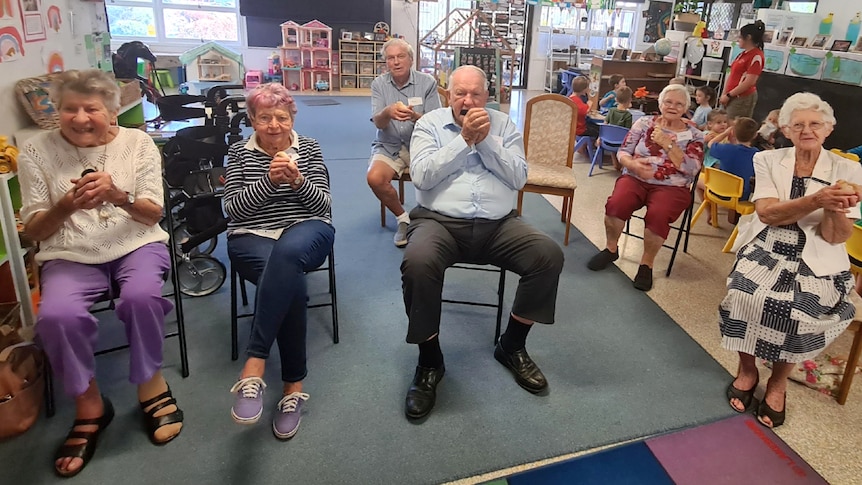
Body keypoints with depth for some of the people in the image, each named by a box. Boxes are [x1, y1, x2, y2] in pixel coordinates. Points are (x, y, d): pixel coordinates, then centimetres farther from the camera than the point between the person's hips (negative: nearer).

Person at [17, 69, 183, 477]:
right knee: (55, 315, -29)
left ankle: (150, 383, -7)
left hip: (136, 244, 0)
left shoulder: (138, 142, 1)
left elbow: (153, 215, -1)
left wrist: (118, 195, -23)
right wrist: (66, 206, -19)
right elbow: (33, 230, 3)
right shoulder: (36, 152, 1)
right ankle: (88, 404, -5)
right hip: (70, 255, 1)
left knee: (141, 295, -33)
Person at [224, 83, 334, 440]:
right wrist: (269, 181, -13)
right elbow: (233, 209, 2)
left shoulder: (309, 148, 13)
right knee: (291, 280, -34)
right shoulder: (239, 152, 12)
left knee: (287, 253, -39)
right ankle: (293, 386, -26)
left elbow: (323, 205, 5)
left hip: (306, 231, 0)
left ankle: (254, 366, -39)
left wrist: (298, 181, -15)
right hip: (251, 237, 0)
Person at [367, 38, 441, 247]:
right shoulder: (379, 84, 1)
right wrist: (387, 112, -34)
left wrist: (415, 117, -28)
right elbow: (378, 123, -9)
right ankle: (402, 217, 0)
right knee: (374, 178, -27)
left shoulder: (427, 82, -3)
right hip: (389, 145, 1)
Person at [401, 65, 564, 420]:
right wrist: (464, 139, -11)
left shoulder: (503, 125, 12)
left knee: (549, 256, -20)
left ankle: (512, 346, 2)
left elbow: (519, 178, 1)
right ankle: (429, 360, -10)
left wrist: (486, 140, -9)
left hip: (498, 225, 3)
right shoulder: (429, 124, 7)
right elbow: (422, 176, -9)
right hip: (440, 221, -2)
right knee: (417, 264, -34)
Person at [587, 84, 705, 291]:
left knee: (658, 215, -34)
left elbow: (691, 169, -8)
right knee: (617, 203, -31)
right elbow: (623, 152, 5)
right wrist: (633, 164, -19)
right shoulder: (644, 123, 9)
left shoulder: (694, 135, 6)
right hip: (636, 178, 1)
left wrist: (666, 143, -14)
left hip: (671, 187, -1)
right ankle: (611, 249, -5)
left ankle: (647, 263, -11)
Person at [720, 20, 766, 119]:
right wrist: (724, 94, 9)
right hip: (732, 98, 9)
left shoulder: (756, 56, -12)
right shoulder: (744, 54, 16)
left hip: (742, 99, -9)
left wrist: (728, 95, -15)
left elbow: (749, 82, -19)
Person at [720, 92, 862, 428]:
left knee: (800, 309, -28)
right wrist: (817, 200, -27)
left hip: (816, 258, 0)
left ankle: (778, 381, 0)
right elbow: (766, 213, -12)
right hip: (767, 247, 1)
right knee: (747, 293, -28)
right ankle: (747, 368, -1)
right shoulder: (767, 160, 2)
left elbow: (834, 238, -6)